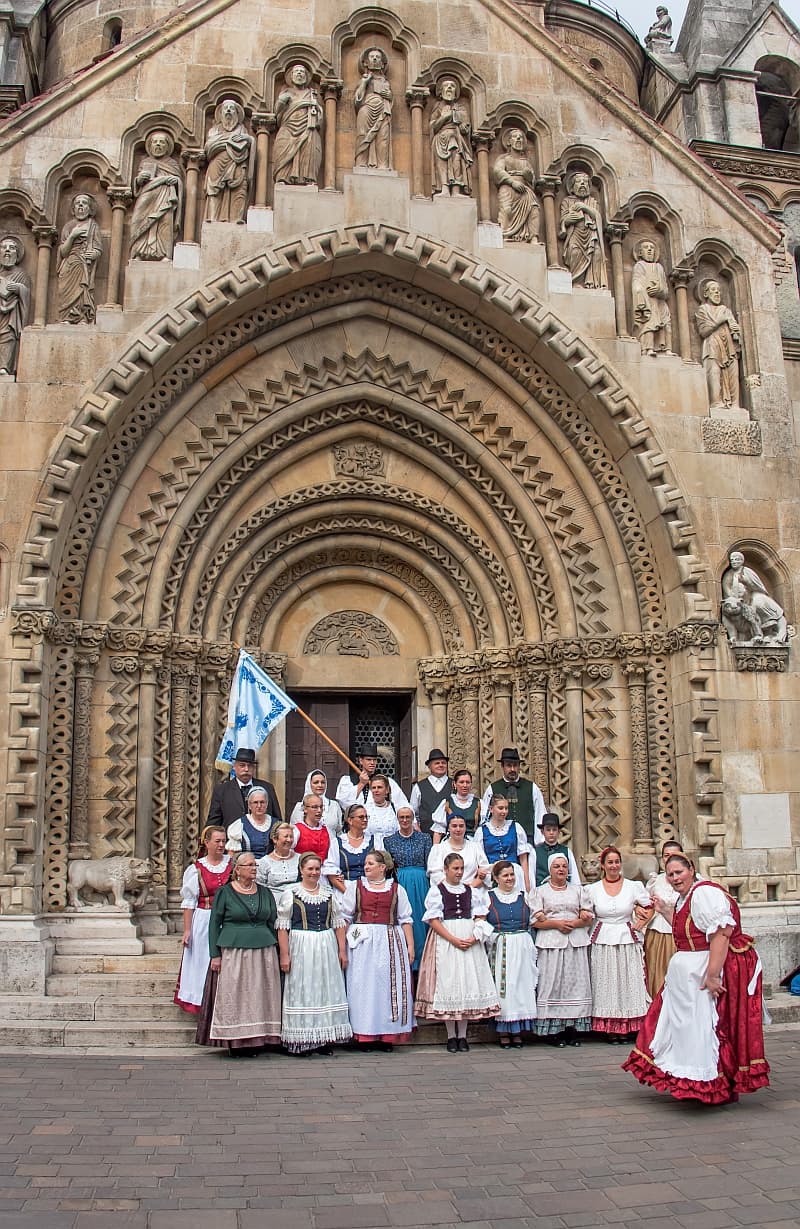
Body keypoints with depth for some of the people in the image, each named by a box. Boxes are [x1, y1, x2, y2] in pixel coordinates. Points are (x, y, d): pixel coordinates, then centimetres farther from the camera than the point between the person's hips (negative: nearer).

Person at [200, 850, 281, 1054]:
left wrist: (276, 951, 10)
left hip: (263, 952, 3)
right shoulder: (225, 892, 1)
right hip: (233, 952, -3)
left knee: (260, 996, 2)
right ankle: (235, 1042, 3)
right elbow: (214, 924, 1)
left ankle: (257, 1040, 9)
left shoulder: (265, 893, 11)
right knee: (234, 997, -3)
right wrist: (215, 954, -6)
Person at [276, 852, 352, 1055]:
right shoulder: (290, 893, -1)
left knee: (327, 992, 5)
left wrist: (342, 950, 5)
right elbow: (283, 926, -4)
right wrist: (284, 954, -10)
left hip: (327, 948, 4)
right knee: (302, 992, -1)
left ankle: (324, 1040, 13)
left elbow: (338, 923, 12)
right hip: (300, 948, -4)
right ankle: (301, 1042, 6)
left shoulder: (329, 894, 11)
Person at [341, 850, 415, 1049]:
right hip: (361, 942, 0)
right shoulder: (355, 886, 9)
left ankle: (387, 1034, 6)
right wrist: (342, 945, 1)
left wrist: (410, 945, 3)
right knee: (363, 985, -2)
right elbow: (345, 917, 8)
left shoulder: (397, 889, 10)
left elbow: (405, 919, 10)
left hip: (389, 943, 0)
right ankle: (365, 1034, 5)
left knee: (388, 985, -1)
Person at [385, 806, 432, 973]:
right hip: (398, 883, 0)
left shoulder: (424, 838, 4)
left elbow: (429, 864, 3)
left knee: (419, 919, 2)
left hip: (421, 883, 0)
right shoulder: (389, 840, 6)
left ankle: (419, 960, 11)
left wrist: (430, 886, -2)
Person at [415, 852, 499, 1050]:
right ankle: (451, 1036, 7)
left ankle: (462, 1035, 9)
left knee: (468, 981, 1)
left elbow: (480, 917, 8)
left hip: (471, 942, 3)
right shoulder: (437, 891, 0)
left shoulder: (471, 891, 10)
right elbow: (433, 920, -7)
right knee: (447, 983, -2)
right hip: (445, 941, -3)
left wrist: (474, 938, -10)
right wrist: (454, 940, -15)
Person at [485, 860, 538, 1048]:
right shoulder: (488, 897, 5)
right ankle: (503, 1032, 5)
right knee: (501, 987, -3)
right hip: (499, 949, -2)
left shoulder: (524, 896, 13)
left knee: (521, 987, 1)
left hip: (522, 948, 2)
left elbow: (533, 920, 17)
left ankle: (518, 1032, 10)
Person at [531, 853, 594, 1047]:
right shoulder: (540, 891, 10)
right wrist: (556, 924, -12)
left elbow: (588, 918, 8)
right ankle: (554, 1030, -3)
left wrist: (572, 923, -8)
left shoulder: (579, 890, 16)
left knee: (576, 982, -2)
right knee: (552, 983, -7)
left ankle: (573, 1028, 3)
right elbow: (536, 921, 0)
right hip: (550, 943, -2)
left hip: (576, 943, 2)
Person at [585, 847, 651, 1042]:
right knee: (606, 984, 2)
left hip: (628, 940, 0)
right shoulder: (592, 889, 4)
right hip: (602, 942, 0)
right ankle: (610, 1029, 10)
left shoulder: (634, 886, 2)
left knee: (628, 983, 1)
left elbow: (651, 907, 8)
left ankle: (625, 1028, 10)